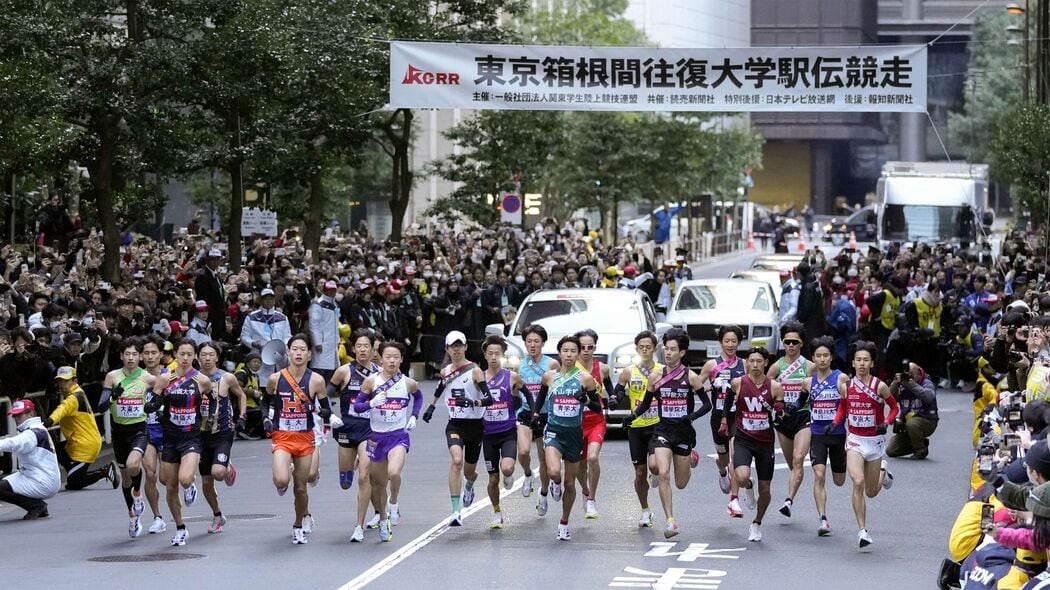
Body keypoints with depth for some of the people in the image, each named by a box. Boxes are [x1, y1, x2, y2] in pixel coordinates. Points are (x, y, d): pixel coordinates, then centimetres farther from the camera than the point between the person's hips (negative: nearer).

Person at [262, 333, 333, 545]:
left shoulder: (316, 381, -6)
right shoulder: (275, 379, -5)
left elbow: (328, 413, 0)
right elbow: (266, 401, 15)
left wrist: (316, 409, -20)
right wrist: (266, 418, -3)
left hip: (305, 438, 1)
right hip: (282, 437, -1)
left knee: (300, 488, 7)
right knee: (281, 480, -24)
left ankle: (299, 526, 33)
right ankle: (282, 484, 15)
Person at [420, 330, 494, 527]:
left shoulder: (475, 371, -10)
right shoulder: (445, 372, 6)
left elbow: (489, 399, -18)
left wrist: (473, 403, -35)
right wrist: (431, 406, 32)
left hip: (474, 426, -2)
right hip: (454, 425, 2)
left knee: (469, 470, 12)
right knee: (456, 460, -25)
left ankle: (469, 486, 54)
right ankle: (456, 512, -30)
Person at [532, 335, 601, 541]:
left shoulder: (585, 378, -4)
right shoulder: (549, 376, 1)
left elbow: (598, 407, 0)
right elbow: (541, 394, 23)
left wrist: (587, 401, -19)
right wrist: (537, 412, 10)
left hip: (574, 433, 0)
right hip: (553, 430, 0)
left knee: (570, 483, 9)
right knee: (554, 472, -27)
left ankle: (564, 523, 28)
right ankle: (556, 484, 11)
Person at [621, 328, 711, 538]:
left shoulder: (691, 377, -4)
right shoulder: (655, 378, 2)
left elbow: (707, 404, -2)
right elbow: (645, 403, 13)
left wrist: (693, 415, -20)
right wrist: (633, 415, -6)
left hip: (684, 432, -1)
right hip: (662, 430, 1)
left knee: (681, 483, 9)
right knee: (663, 474, -20)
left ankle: (690, 461, 46)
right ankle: (671, 523, -16)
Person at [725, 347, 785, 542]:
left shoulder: (775, 387, -3)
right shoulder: (738, 383, -5)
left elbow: (781, 413, 6)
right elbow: (726, 403, 14)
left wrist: (778, 415, -14)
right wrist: (725, 421, 11)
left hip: (765, 441, 2)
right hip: (743, 439, -2)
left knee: (764, 489, 8)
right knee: (742, 478, -27)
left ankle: (757, 524, 33)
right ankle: (748, 487, 12)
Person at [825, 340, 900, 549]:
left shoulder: (879, 387, -9)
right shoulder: (846, 386, -2)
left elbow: (894, 407, 5)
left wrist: (886, 423, -13)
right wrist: (834, 423, -1)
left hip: (875, 440, 0)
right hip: (854, 440, 0)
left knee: (871, 492, 10)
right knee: (858, 483, -21)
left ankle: (882, 471, 46)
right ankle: (862, 530, -14)